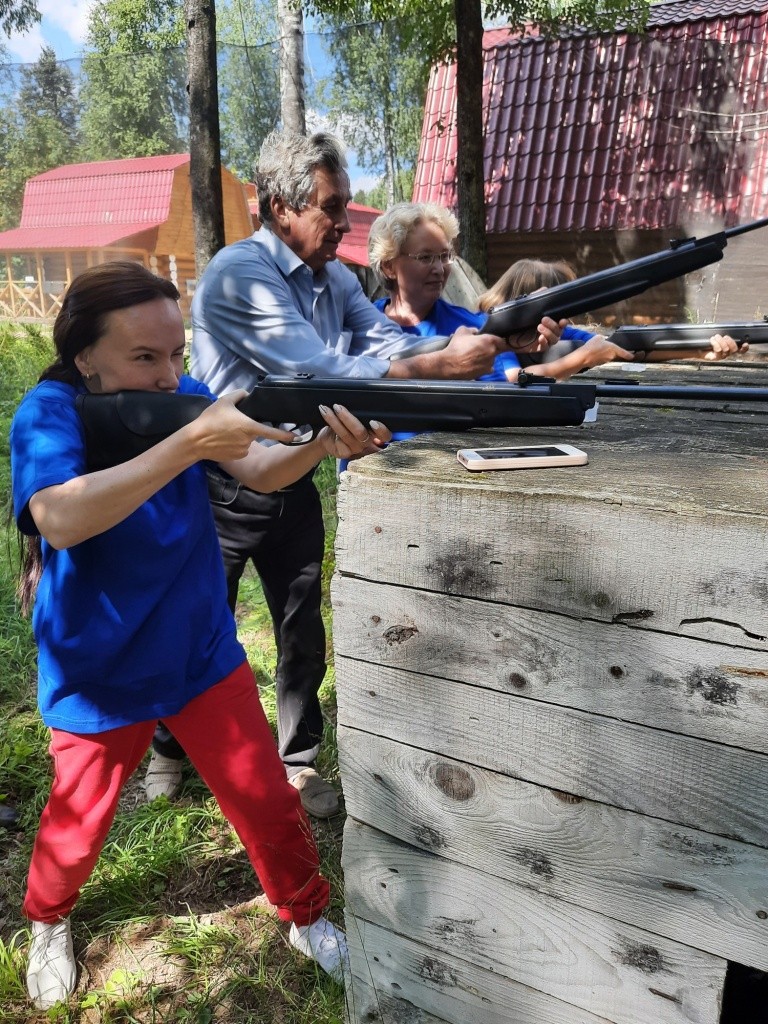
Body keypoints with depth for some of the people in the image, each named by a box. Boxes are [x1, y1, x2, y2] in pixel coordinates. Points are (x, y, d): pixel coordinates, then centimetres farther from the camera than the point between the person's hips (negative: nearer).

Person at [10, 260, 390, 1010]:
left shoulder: (182, 395, -9)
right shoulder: (47, 415, -20)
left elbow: (260, 471, -17)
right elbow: (63, 519, -39)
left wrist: (324, 444, -39)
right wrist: (191, 441, -46)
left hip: (202, 652, 3)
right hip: (98, 673, -2)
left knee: (266, 799, 9)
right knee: (78, 823, 18)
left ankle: (307, 916, 35)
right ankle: (48, 921, 51)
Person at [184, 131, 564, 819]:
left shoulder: (336, 279, 4)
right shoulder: (238, 273, -20)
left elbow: (393, 345, -6)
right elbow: (324, 371, -29)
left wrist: (505, 338, -18)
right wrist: (443, 364, -30)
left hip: (293, 482, 6)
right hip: (224, 487, -6)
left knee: (303, 634, 13)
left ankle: (298, 763, 32)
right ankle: (172, 751, 37)